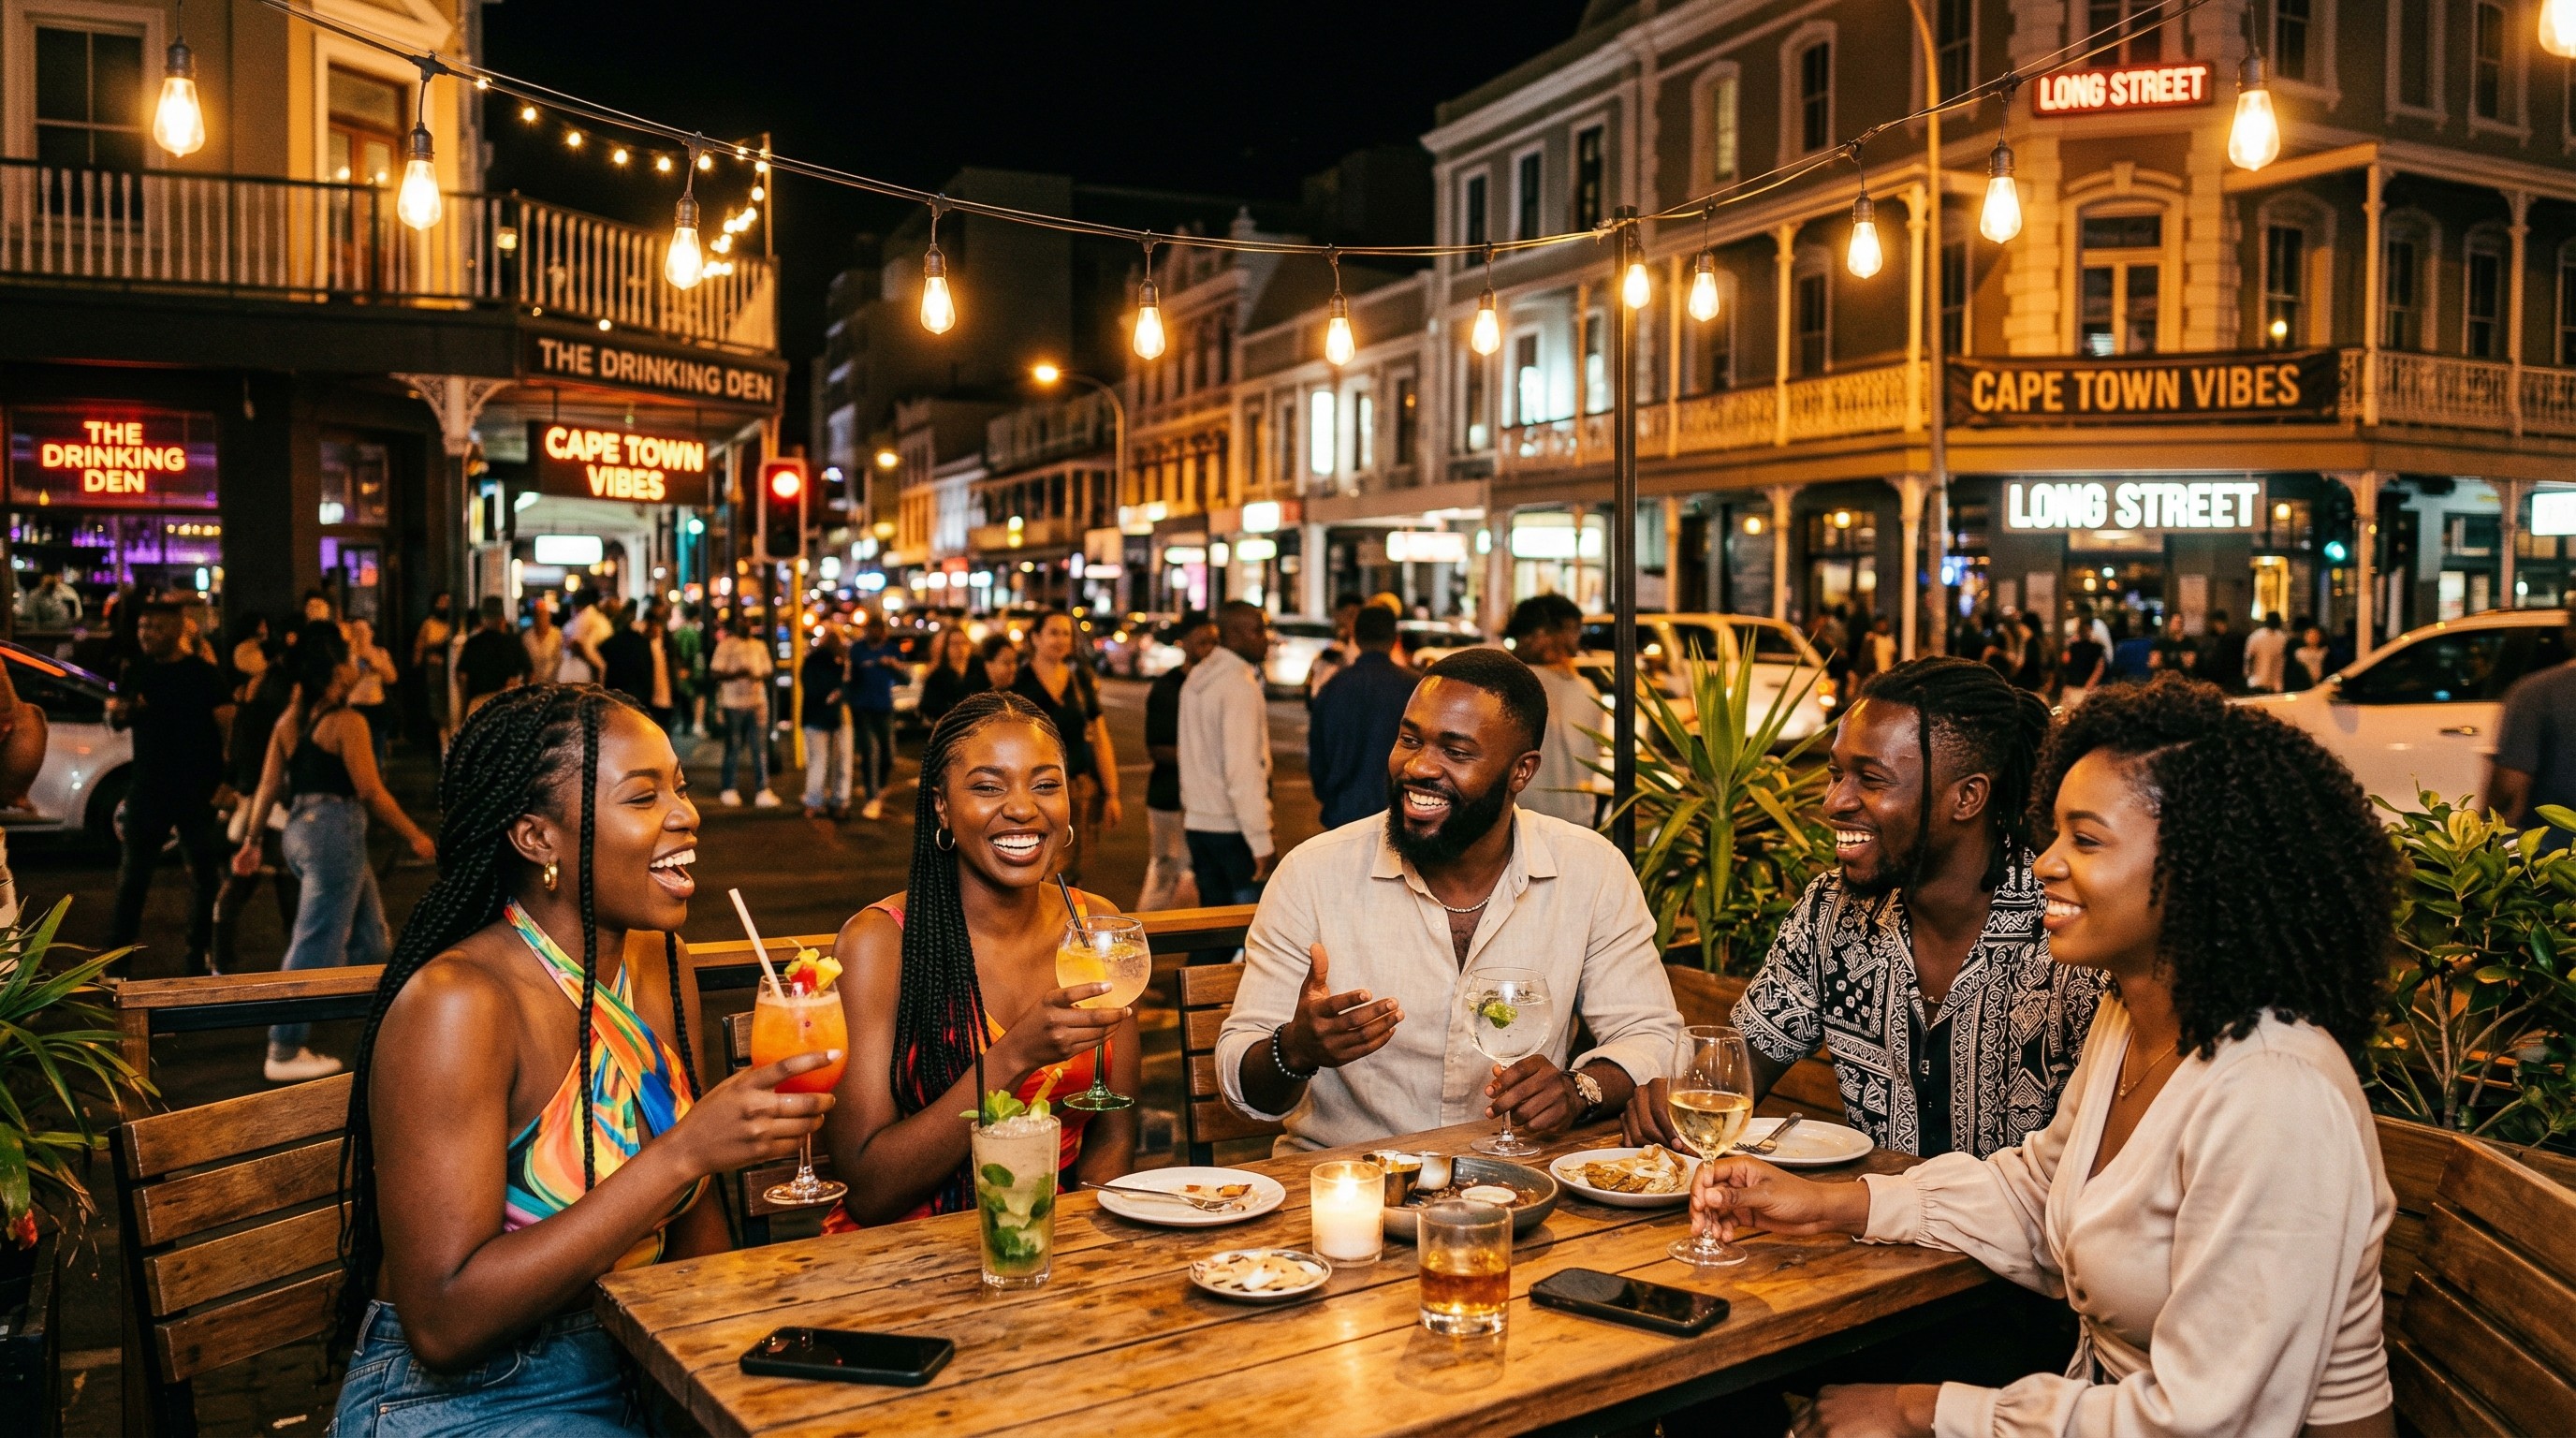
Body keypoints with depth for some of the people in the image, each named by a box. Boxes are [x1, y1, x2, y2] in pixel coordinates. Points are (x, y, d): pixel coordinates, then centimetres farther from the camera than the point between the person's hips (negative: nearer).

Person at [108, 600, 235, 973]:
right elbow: (118, 721, 15)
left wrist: (229, 781, -19)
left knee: (205, 875, 4)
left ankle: (200, 956, 15)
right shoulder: (135, 670, 7)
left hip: (198, 791, -3)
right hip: (147, 789, 3)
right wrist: (117, 711, -10)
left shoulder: (203, 672, -5)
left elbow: (229, 724, -9)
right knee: (133, 875, 6)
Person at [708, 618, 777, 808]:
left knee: (760, 748, -1)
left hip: (758, 702, 3)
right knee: (733, 748, 5)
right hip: (733, 702, -3)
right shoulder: (726, 646, -1)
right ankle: (729, 790, 15)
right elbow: (716, 673, -6)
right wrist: (737, 674, -21)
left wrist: (760, 676, -7)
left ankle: (762, 791, 1)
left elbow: (767, 671, 16)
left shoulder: (759, 646, 14)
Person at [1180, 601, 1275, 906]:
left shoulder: (1196, 679, 13)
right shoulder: (1240, 685, -15)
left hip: (1198, 823, 9)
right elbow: (1243, 769, -20)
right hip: (1232, 827, -9)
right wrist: (1261, 840, -19)